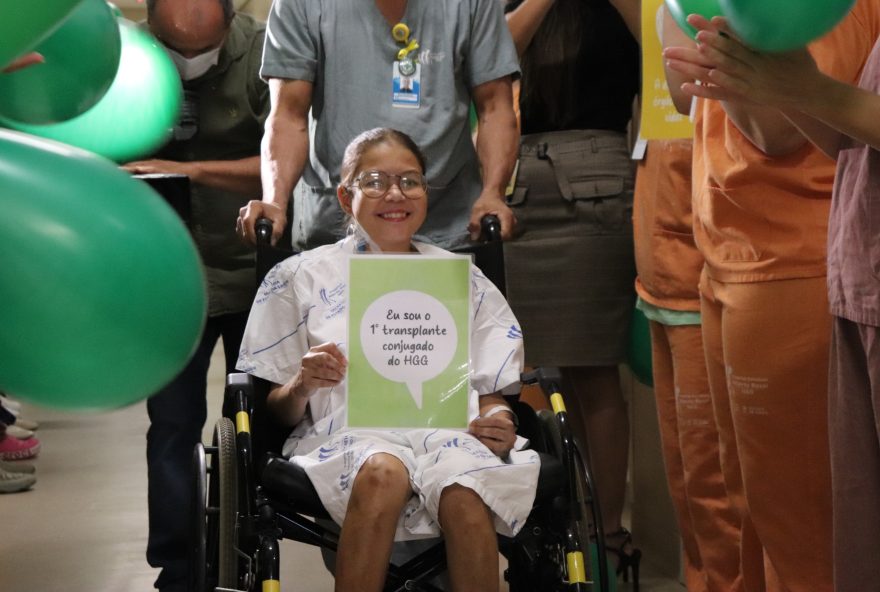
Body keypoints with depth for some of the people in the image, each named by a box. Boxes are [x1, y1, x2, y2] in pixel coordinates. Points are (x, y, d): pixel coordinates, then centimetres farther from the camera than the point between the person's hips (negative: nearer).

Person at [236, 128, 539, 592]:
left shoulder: (464, 280, 27)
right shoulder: (303, 276, 20)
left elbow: (491, 392, 22)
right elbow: (279, 412, 15)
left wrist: (501, 423, -2)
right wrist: (303, 385, -8)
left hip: (452, 432, 2)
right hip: (350, 431, -1)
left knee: (465, 494, -37)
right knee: (384, 471, -40)